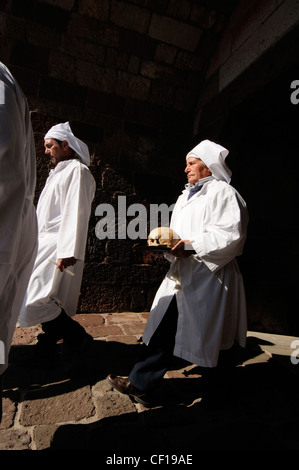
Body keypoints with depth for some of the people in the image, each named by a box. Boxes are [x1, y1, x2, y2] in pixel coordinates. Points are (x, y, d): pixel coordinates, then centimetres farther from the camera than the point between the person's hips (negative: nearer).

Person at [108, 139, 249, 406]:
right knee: (165, 330, 10)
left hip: (208, 278, -7)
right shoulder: (187, 196, 21)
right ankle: (141, 385, 21)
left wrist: (191, 245, -20)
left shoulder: (223, 193, -7)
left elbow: (230, 235, -18)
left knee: (209, 340, 8)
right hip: (181, 274, 8)